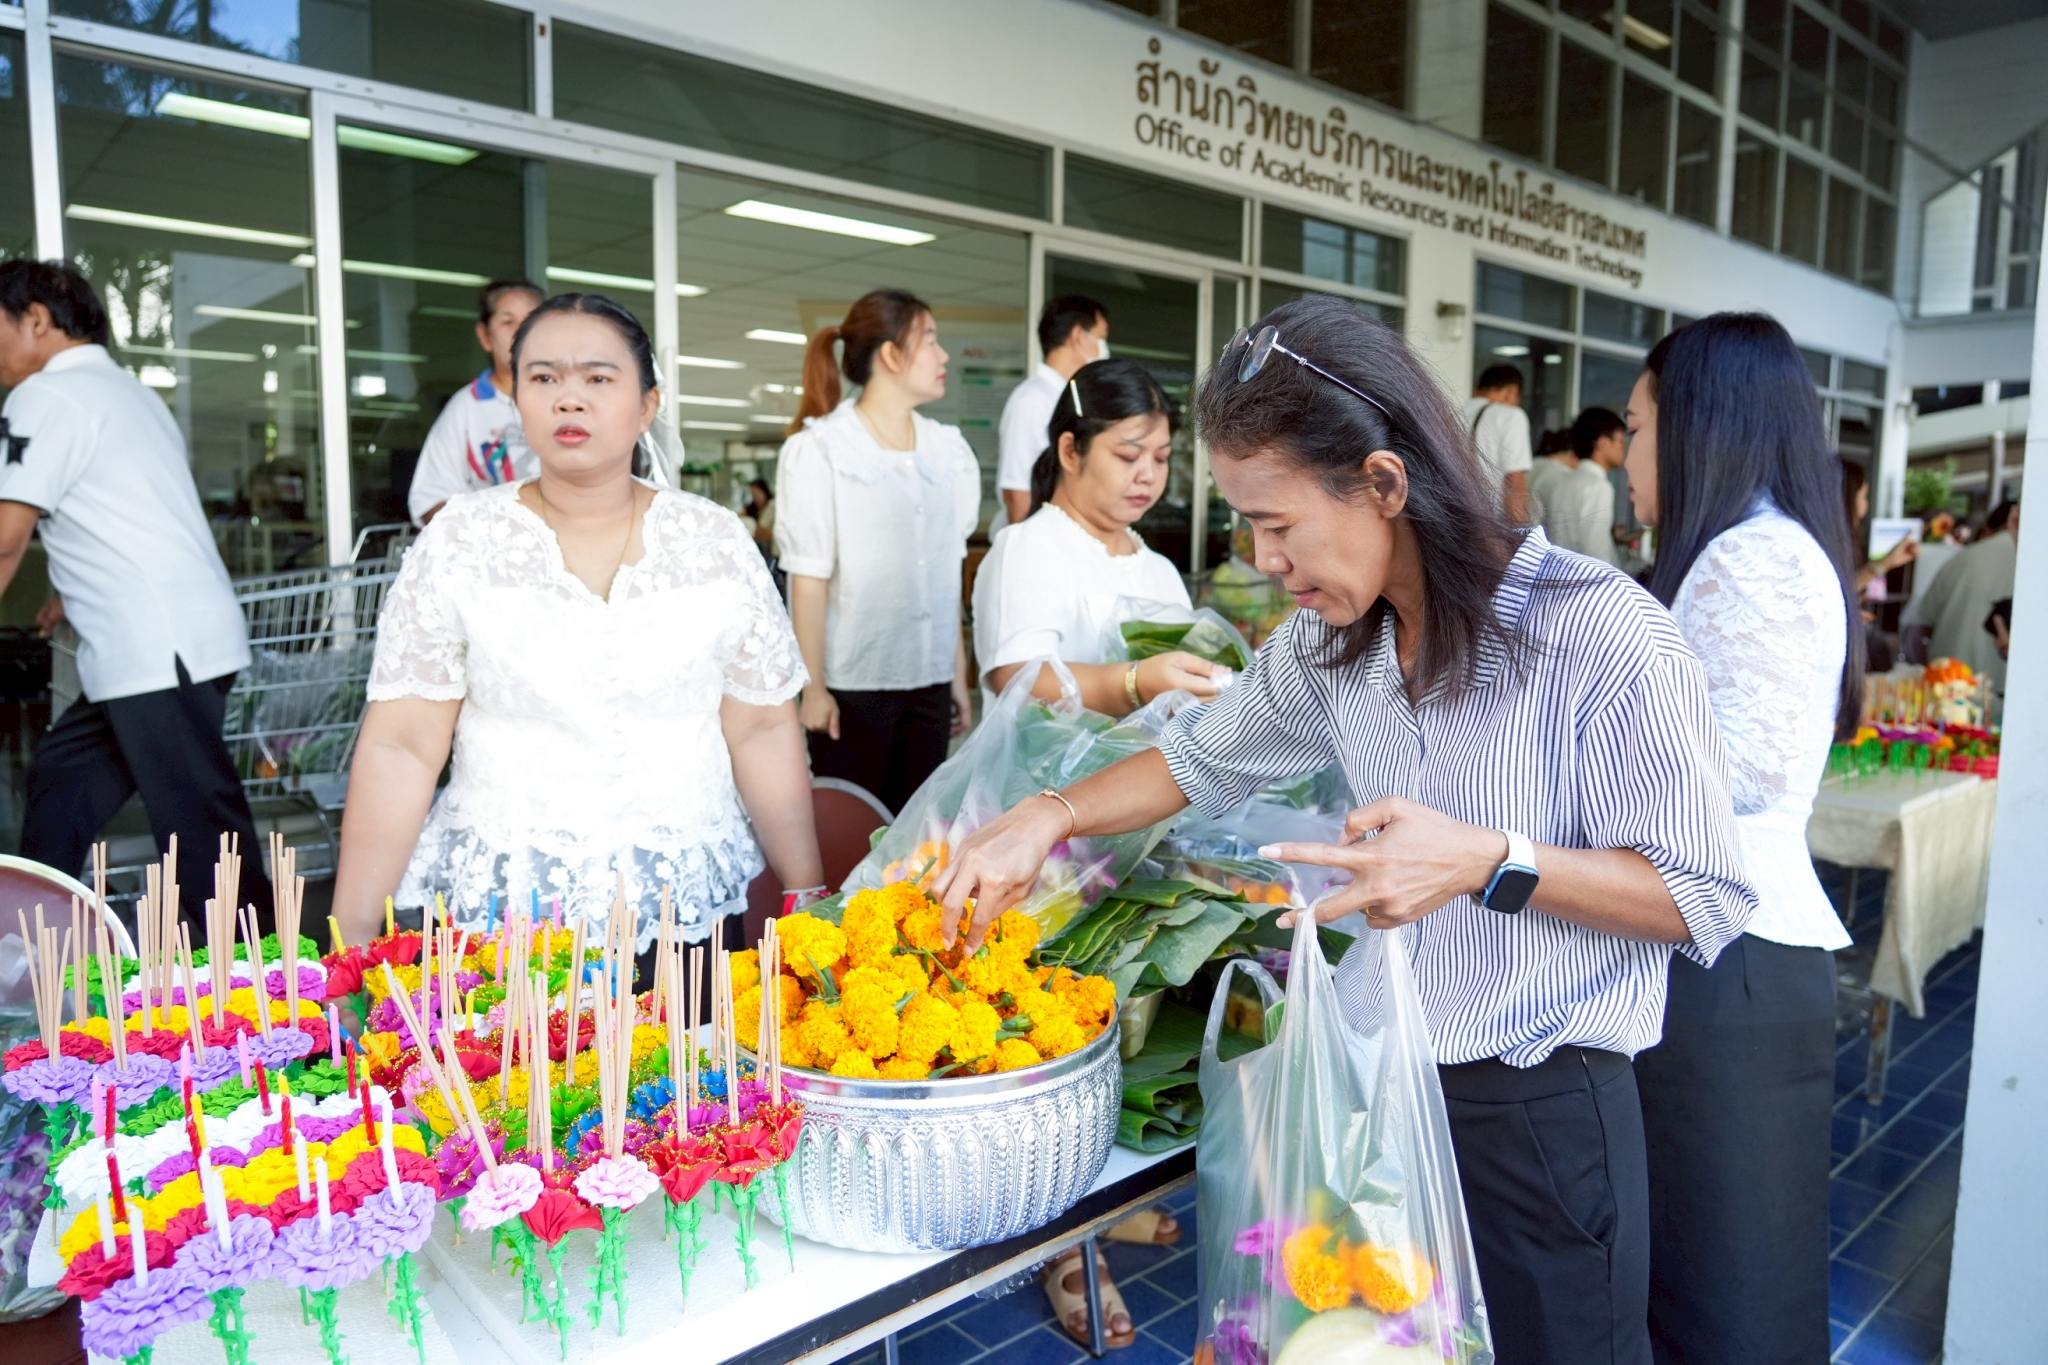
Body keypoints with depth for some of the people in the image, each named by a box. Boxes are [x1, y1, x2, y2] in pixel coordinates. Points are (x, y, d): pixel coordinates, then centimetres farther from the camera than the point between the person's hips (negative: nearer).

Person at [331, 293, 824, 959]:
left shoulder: (716, 540, 0)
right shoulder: (457, 541, -2)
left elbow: (763, 732, 2)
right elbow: (401, 748, -4)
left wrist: (810, 897, -1)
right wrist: (351, 935, -8)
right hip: (494, 912, 0)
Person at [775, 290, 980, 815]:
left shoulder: (949, 450, 8)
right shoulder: (819, 450, -6)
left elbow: (947, 575, 11)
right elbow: (809, 579, -7)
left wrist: (958, 676, 10)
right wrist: (813, 686, -9)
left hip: (929, 680, 4)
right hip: (854, 683, -4)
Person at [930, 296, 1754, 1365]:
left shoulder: (1599, 634, -19)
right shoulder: (1331, 641, 1)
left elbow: (1706, 900, -14)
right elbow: (1205, 756, 15)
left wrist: (1486, 861, -28)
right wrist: (1049, 817, 1)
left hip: (1540, 1114, -5)